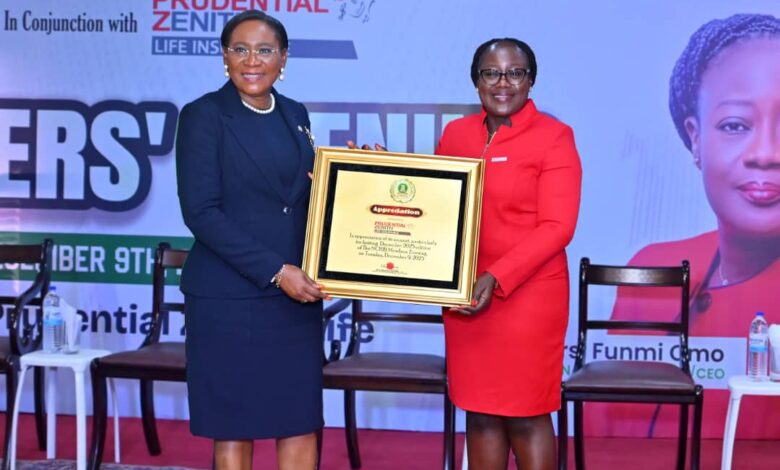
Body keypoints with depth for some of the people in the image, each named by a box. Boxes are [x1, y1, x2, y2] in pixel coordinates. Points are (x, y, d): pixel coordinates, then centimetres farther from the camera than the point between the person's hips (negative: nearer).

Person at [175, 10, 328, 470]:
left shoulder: (295, 115, 12)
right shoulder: (203, 115, -4)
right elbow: (201, 212, -12)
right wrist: (274, 271, -17)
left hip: (297, 295, 5)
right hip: (229, 298, -5)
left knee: (302, 424, 5)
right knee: (234, 428, 4)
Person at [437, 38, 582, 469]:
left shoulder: (553, 137, -7)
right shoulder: (455, 134, 9)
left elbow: (557, 227, -13)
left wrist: (497, 279, -22)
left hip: (527, 296, -5)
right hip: (465, 295, 5)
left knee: (525, 414, 2)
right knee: (479, 410, 10)